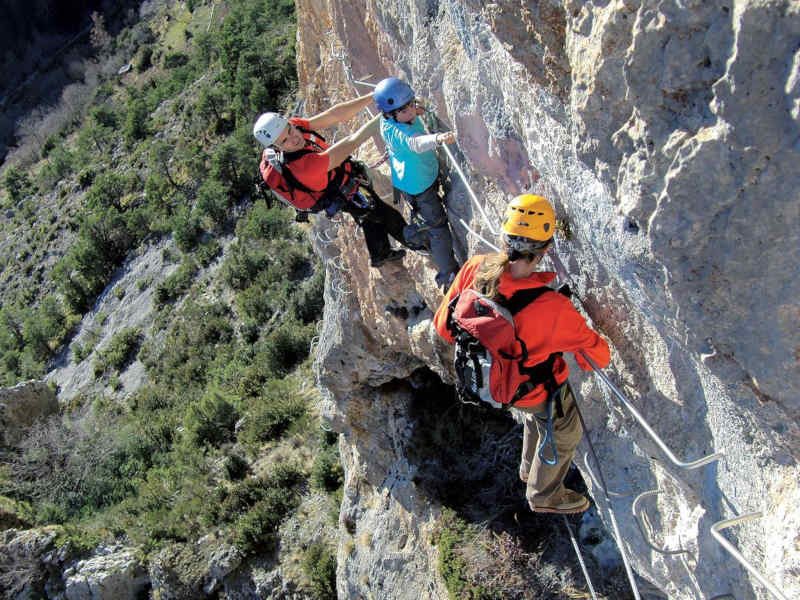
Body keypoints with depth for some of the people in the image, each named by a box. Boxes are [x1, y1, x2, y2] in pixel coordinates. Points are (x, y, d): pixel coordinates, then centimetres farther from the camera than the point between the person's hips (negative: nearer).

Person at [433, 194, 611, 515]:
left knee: (537, 416, 38)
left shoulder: (475, 269, -29)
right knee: (565, 434, 29)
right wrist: (599, 350, 1)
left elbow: (444, 325, -14)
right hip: (540, 389, -5)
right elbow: (597, 354, -24)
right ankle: (544, 495, 54)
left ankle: (530, 467, 65)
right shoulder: (554, 310, -42)